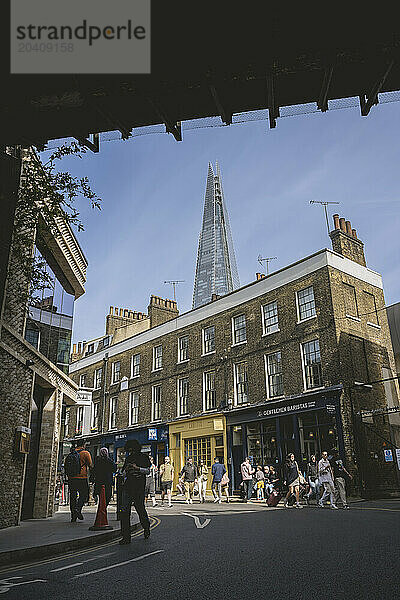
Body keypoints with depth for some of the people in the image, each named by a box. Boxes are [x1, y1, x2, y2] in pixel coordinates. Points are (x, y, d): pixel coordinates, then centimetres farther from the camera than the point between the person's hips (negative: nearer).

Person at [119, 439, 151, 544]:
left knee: (140, 509, 6)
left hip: (139, 487, -4)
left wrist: (137, 468, -15)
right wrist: (127, 469, -3)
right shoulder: (128, 458, 16)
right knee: (124, 511, -6)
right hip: (128, 486, 4)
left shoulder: (143, 457, 4)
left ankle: (146, 527, 34)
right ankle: (126, 537, -1)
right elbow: (124, 473, 19)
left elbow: (148, 471, -2)